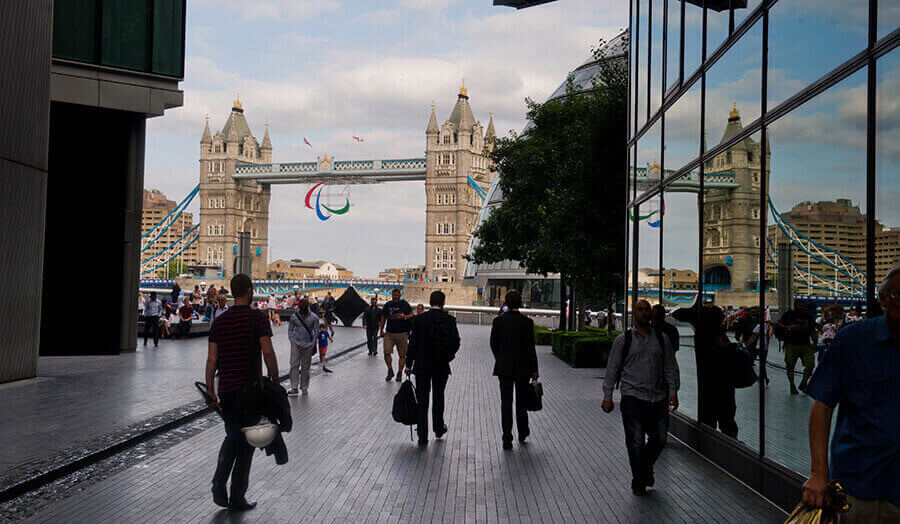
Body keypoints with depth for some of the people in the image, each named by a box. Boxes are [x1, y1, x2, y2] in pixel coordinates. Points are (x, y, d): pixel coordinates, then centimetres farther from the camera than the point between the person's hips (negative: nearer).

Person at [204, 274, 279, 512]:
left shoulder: (219, 321, 6)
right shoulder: (258, 318, -8)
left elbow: (211, 359, 4)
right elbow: (268, 353, -16)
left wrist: (211, 391, 8)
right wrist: (275, 383, -7)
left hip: (226, 389, 4)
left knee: (232, 437, 21)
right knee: (246, 442, 7)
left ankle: (219, 486, 5)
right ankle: (237, 498, 14)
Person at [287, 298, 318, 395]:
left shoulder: (314, 317, -1)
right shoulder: (294, 316, 2)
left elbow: (315, 331, 5)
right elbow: (290, 330, 10)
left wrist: (313, 344, -2)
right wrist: (292, 341, -1)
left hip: (308, 344, 0)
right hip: (296, 344, 0)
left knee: (305, 366, 6)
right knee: (294, 365, -8)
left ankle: (304, 388, 16)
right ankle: (294, 388, -6)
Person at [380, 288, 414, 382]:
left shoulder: (405, 304, -1)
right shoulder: (387, 305, 8)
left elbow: (412, 315, 1)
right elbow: (383, 318, 17)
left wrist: (404, 317, -18)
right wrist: (381, 330, 13)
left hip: (402, 333, -2)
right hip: (389, 333, 2)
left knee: (402, 355, 3)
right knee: (386, 353, -12)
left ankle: (399, 373, 17)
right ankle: (390, 371, 8)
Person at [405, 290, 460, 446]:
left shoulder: (420, 318, -5)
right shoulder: (449, 319, -5)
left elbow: (413, 342, -4)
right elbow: (455, 342, -6)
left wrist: (409, 365, 2)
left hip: (422, 365, -1)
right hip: (441, 366, 1)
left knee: (422, 400, 3)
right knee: (438, 397, 19)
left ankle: (423, 436, 2)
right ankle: (438, 429, 31)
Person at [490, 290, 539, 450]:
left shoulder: (498, 321, -5)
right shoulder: (527, 322, -9)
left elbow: (493, 344, 2)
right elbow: (530, 347, -9)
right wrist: (534, 370, -3)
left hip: (504, 367, 0)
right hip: (523, 367, 0)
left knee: (506, 402, 4)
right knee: (521, 400, 17)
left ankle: (507, 439, 0)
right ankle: (522, 432, 33)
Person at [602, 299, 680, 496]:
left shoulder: (662, 339, 11)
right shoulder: (623, 340, 5)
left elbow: (671, 367, 12)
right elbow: (612, 369, 5)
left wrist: (673, 392, 1)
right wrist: (607, 397, 1)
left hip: (658, 399, 3)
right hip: (632, 398, -2)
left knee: (659, 439, 6)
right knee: (636, 443, -2)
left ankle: (647, 467, 35)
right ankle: (638, 482, 15)